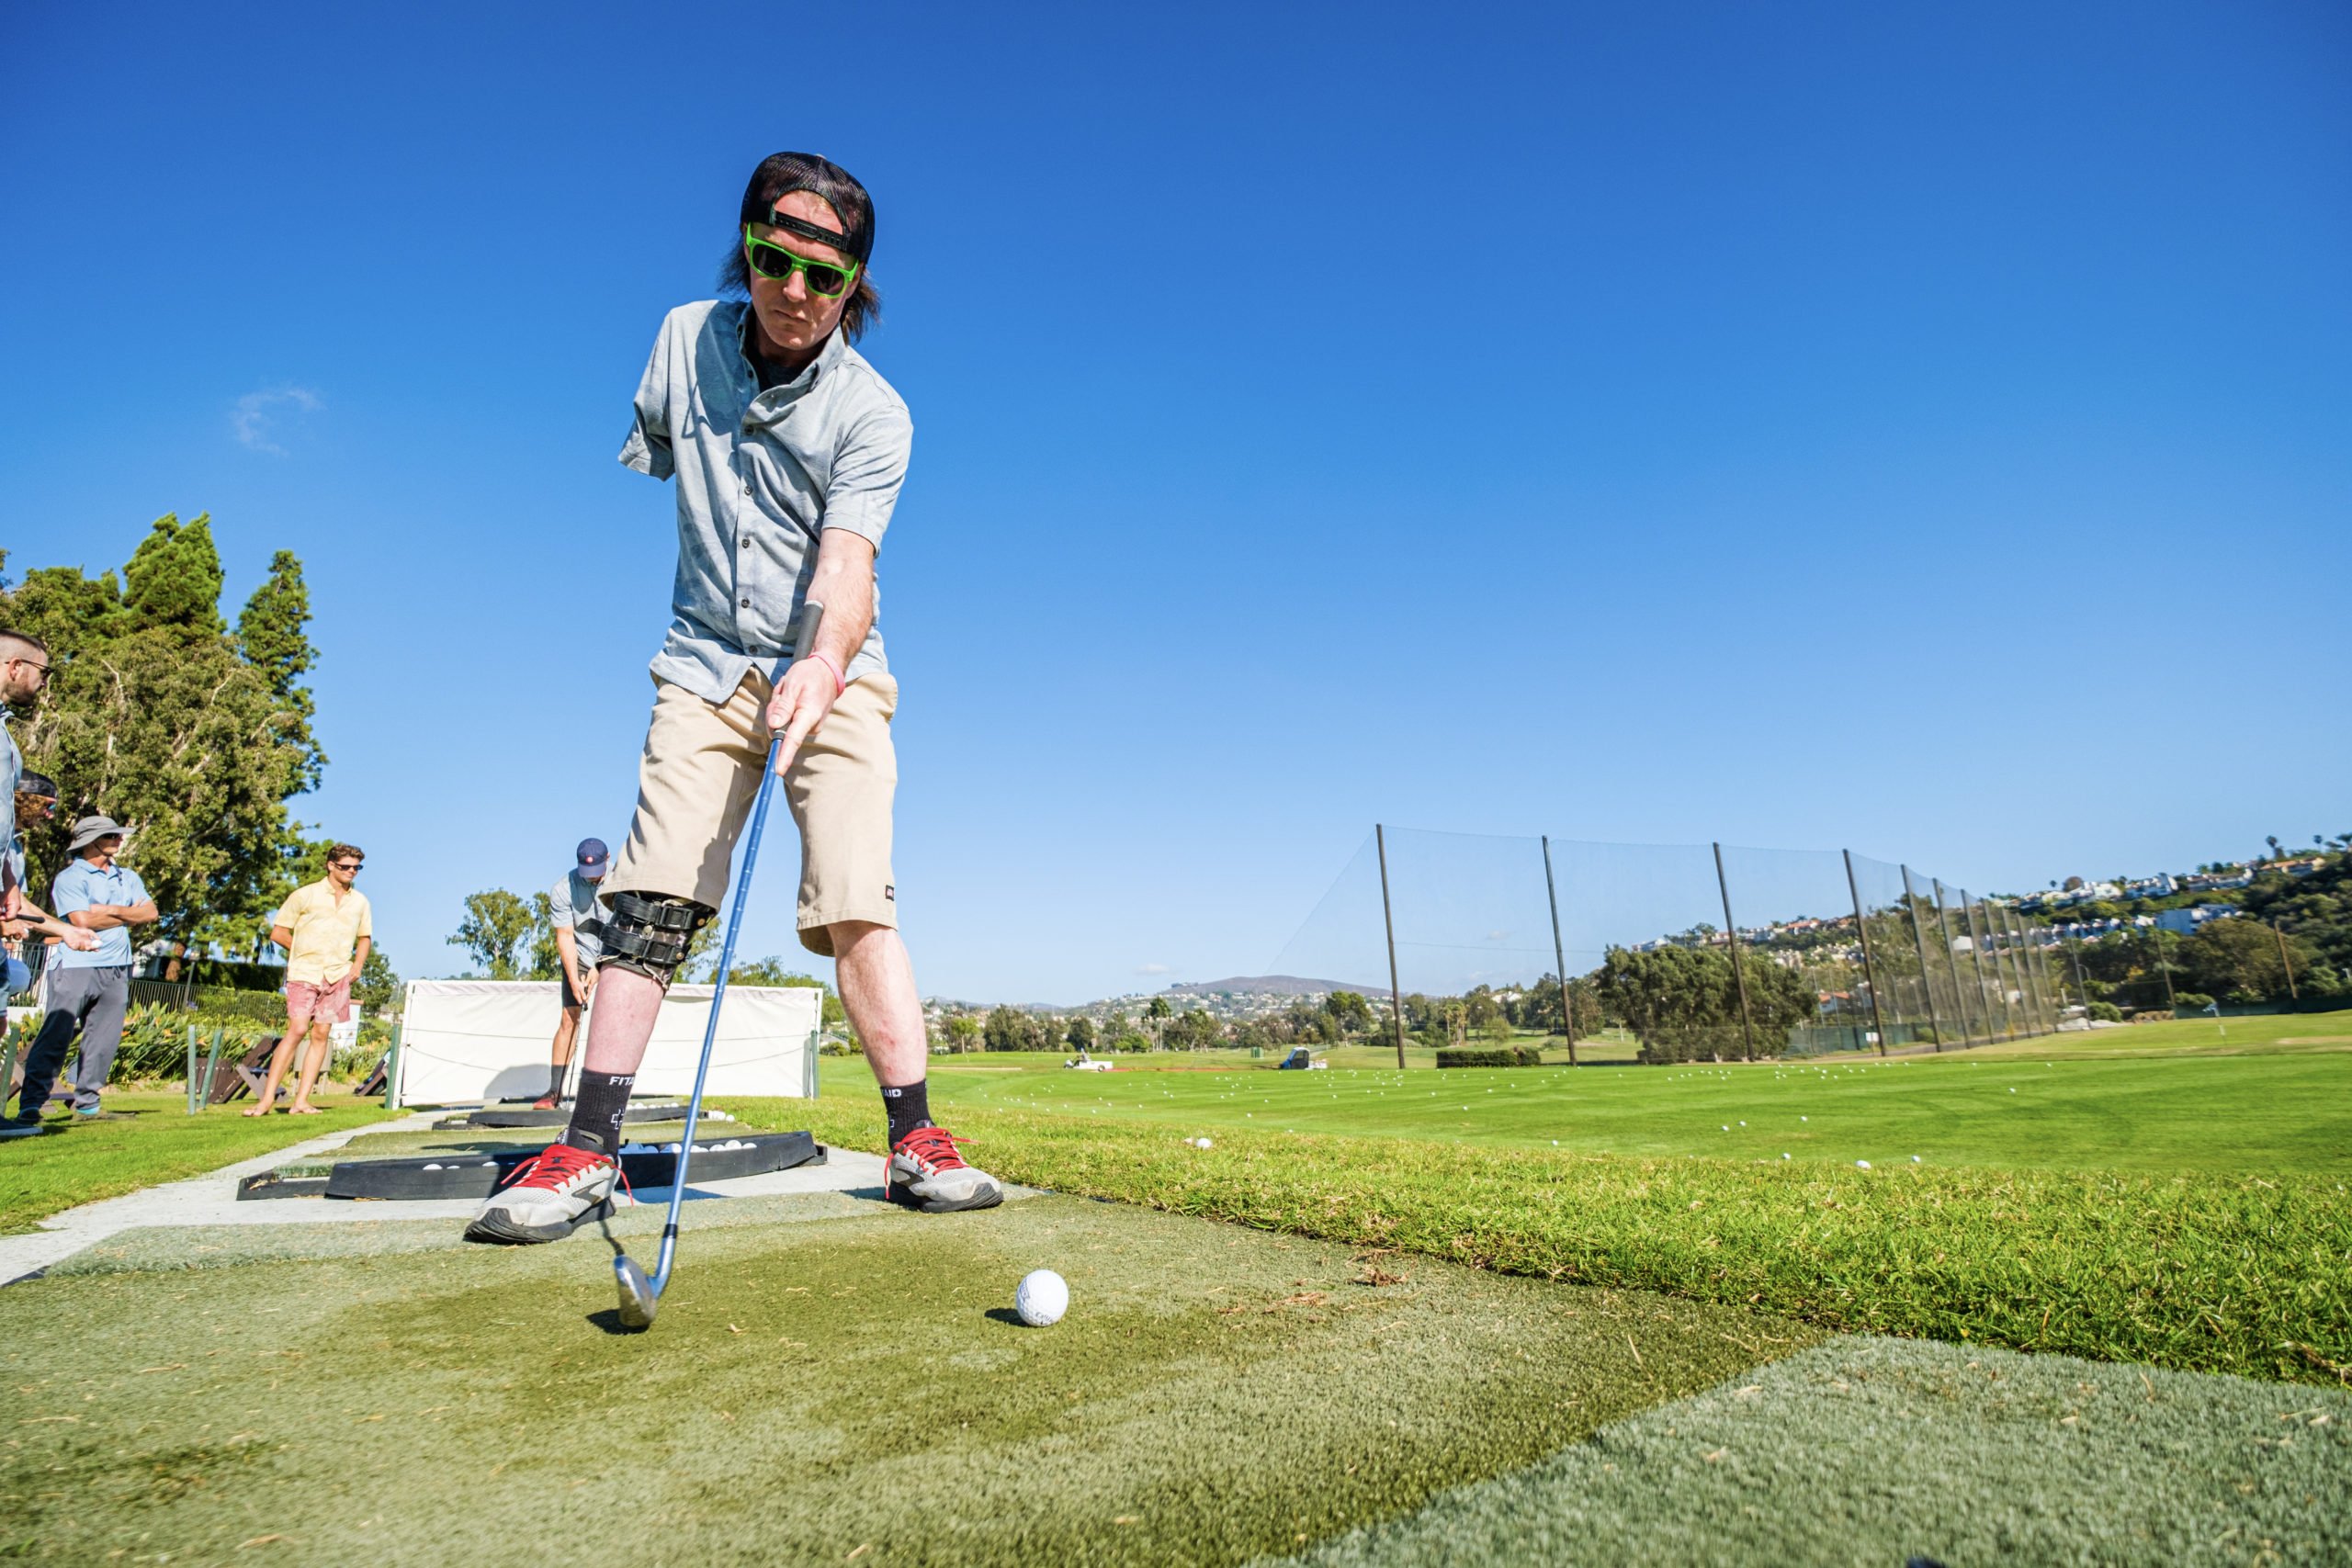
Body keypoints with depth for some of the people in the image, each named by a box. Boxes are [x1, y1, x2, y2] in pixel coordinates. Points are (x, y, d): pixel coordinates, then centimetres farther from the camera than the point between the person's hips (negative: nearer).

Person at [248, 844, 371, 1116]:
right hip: (305, 972, -3)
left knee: (320, 1035, 1)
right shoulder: (306, 895, 0)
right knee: (296, 1030, -14)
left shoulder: (360, 901, 11)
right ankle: (267, 1098, -7)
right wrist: (306, 952, 0)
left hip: (338, 976, 3)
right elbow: (278, 933, 3)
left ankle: (301, 1101, 4)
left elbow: (364, 937, 23)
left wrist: (357, 967, 10)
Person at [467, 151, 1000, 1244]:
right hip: (704, 663, 3)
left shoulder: (872, 414, -10)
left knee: (853, 903, -15)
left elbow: (847, 562, -24)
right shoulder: (684, 340, 4)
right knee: (648, 899, -8)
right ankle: (586, 1152, -2)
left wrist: (824, 660, -43)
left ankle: (915, 1142, -9)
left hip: (830, 674, -3)